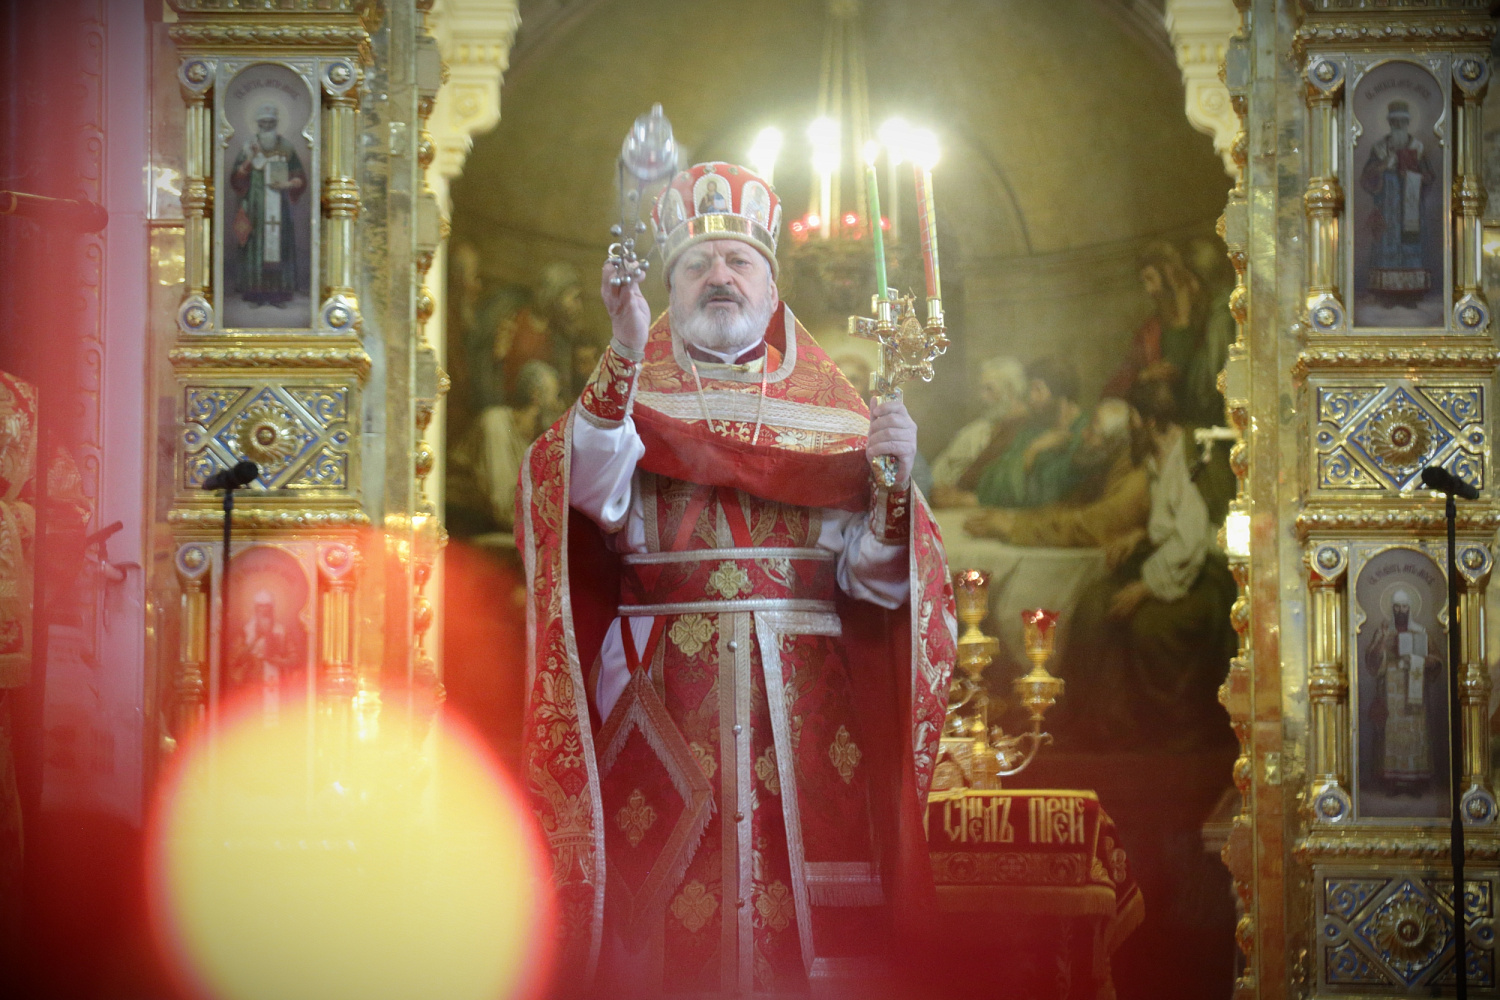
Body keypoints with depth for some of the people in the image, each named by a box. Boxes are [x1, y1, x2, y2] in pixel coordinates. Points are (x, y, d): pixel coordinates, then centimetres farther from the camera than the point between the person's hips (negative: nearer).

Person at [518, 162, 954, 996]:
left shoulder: (834, 413, 13)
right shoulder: (629, 396, 10)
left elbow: (875, 582, 2)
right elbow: (596, 495, -14)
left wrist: (894, 487, -17)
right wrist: (625, 360, -27)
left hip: (803, 710, 1)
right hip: (665, 716, -1)